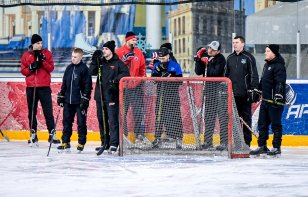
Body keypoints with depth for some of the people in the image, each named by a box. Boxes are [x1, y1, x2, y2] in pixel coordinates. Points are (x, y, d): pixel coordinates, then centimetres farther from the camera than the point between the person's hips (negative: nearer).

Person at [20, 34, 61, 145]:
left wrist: (43, 61, -16)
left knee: (48, 111, -5)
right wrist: (31, 67, -13)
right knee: (32, 111, 5)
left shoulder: (47, 53, 5)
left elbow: (51, 68, -2)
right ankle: (33, 134, 13)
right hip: (31, 87, 1)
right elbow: (23, 71, 5)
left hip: (44, 87, -1)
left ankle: (52, 134, -5)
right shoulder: (26, 56, 6)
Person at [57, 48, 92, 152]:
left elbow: (88, 85, -9)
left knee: (81, 122, 0)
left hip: (80, 101, -6)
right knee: (66, 121, 8)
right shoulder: (69, 68, 11)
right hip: (68, 101, 6)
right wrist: (61, 96, 14)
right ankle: (65, 142, 15)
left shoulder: (84, 69, -7)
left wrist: (85, 99, -14)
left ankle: (81, 142, 7)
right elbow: (64, 83, 18)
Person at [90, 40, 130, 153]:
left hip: (112, 96, -6)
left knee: (113, 120, -10)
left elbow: (126, 73, -11)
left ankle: (114, 143, -11)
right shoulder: (100, 61, 13)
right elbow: (92, 72, 4)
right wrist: (95, 60, -7)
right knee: (101, 120, 10)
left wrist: (116, 80, -24)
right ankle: (105, 143, 18)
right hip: (100, 95, 6)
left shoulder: (117, 63, -3)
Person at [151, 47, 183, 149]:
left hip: (173, 94, -3)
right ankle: (158, 137, 12)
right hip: (161, 94, 3)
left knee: (175, 115, -7)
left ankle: (178, 138, -2)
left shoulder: (175, 66, 1)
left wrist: (171, 76, -18)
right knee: (159, 115, 4)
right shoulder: (157, 66, 10)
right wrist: (158, 71, -14)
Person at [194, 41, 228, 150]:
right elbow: (198, 72, 5)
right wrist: (198, 58, -4)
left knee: (222, 116, -7)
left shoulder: (220, 59, -11)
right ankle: (208, 141, 19)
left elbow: (216, 73, -21)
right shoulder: (204, 56, 8)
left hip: (219, 89, -7)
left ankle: (224, 142, -7)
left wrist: (208, 63, -15)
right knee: (208, 116, 12)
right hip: (208, 89, 7)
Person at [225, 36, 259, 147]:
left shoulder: (248, 58, -2)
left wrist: (253, 90, -10)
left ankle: (247, 142, 3)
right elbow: (226, 75, 19)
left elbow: (254, 75, -4)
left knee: (246, 118, 0)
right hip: (232, 94, 5)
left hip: (245, 95, -5)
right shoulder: (230, 58, 14)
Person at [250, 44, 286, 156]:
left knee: (276, 124, -3)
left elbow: (280, 83, -21)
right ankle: (262, 146, 17)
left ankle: (277, 147, 3)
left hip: (275, 100, -9)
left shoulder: (279, 66, -13)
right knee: (262, 123, 10)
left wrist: (278, 96, -28)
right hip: (265, 100, 9)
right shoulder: (267, 65, 17)